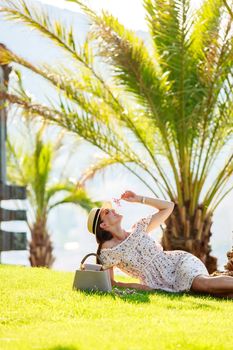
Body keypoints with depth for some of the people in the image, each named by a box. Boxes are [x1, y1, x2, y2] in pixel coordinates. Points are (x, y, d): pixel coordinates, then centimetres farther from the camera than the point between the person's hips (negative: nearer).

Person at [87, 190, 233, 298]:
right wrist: (134, 286, -6)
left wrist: (139, 199, 12)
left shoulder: (138, 229, 15)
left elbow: (168, 206, 18)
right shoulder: (107, 251, 3)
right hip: (164, 284, -2)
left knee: (204, 283, -35)